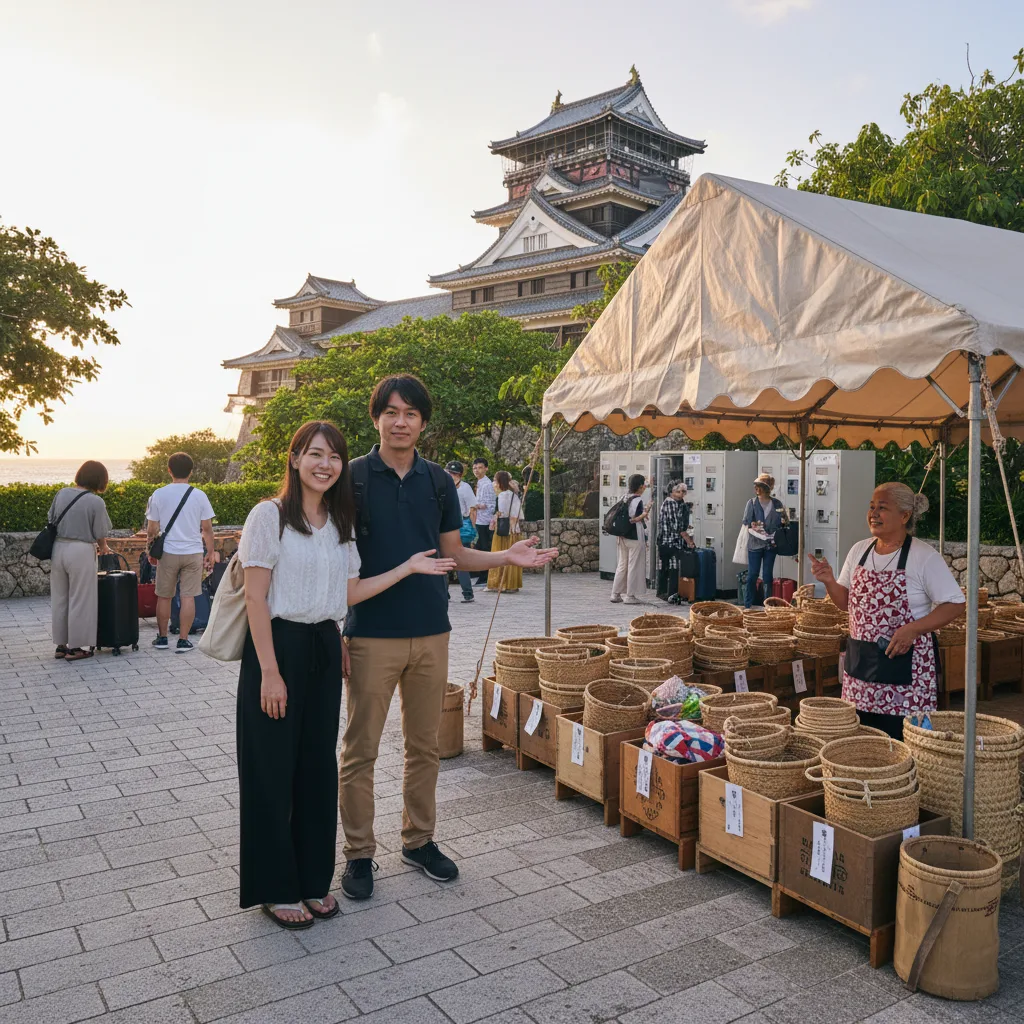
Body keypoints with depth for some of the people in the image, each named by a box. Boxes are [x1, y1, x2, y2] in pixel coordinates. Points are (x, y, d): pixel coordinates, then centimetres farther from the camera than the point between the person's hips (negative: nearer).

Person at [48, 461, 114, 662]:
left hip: (58, 548, 6)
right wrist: (104, 548, 12)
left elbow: (50, 520, 10)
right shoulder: (96, 502, -13)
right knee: (80, 600, 5)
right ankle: (76, 647, 9)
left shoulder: (62, 493, 3)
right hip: (81, 551, -6)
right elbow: (100, 534, -8)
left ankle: (61, 645, 23)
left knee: (59, 599, 15)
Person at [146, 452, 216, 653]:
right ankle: (183, 641, 5)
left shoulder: (158, 494, -3)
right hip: (193, 552, 0)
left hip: (168, 553, 0)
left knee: (164, 597, 13)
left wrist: (151, 551, 14)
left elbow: (152, 529, -1)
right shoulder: (199, 496, -3)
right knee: (188, 597, 3)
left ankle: (162, 638, 22)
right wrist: (210, 554, 10)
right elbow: (207, 528, -1)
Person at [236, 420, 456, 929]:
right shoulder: (270, 515, -9)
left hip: (324, 648, 6)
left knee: (318, 765, 12)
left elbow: (350, 593, 10)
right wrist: (270, 671, -16)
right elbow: (256, 598, -12)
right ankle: (275, 888, 19)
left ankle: (313, 878, 27)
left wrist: (408, 567, 3)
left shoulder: (339, 522, 10)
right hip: (277, 644, -6)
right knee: (273, 769, 3)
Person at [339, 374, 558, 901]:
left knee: (424, 745, 13)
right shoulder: (354, 477, -3)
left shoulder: (439, 481, 7)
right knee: (360, 750, 3)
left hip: (431, 633, 4)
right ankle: (359, 853, 19)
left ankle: (419, 840, 29)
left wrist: (509, 556, -2)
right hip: (372, 634, -3)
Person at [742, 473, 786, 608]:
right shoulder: (752, 502, 1)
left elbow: (784, 521, 13)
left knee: (767, 575, 7)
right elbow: (746, 522, 1)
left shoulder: (777, 504, 3)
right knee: (752, 574, 0)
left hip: (771, 544, 1)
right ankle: (748, 604, 8)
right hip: (755, 543, -1)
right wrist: (753, 525, -19)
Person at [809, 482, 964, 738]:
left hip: (906, 664, -5)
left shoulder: (924, 556, -10)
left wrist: (913, 629, -21)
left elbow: (955, 604, -9)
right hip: (861, 662, 5)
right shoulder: (859, 550, 6)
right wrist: (829, 581, -4)